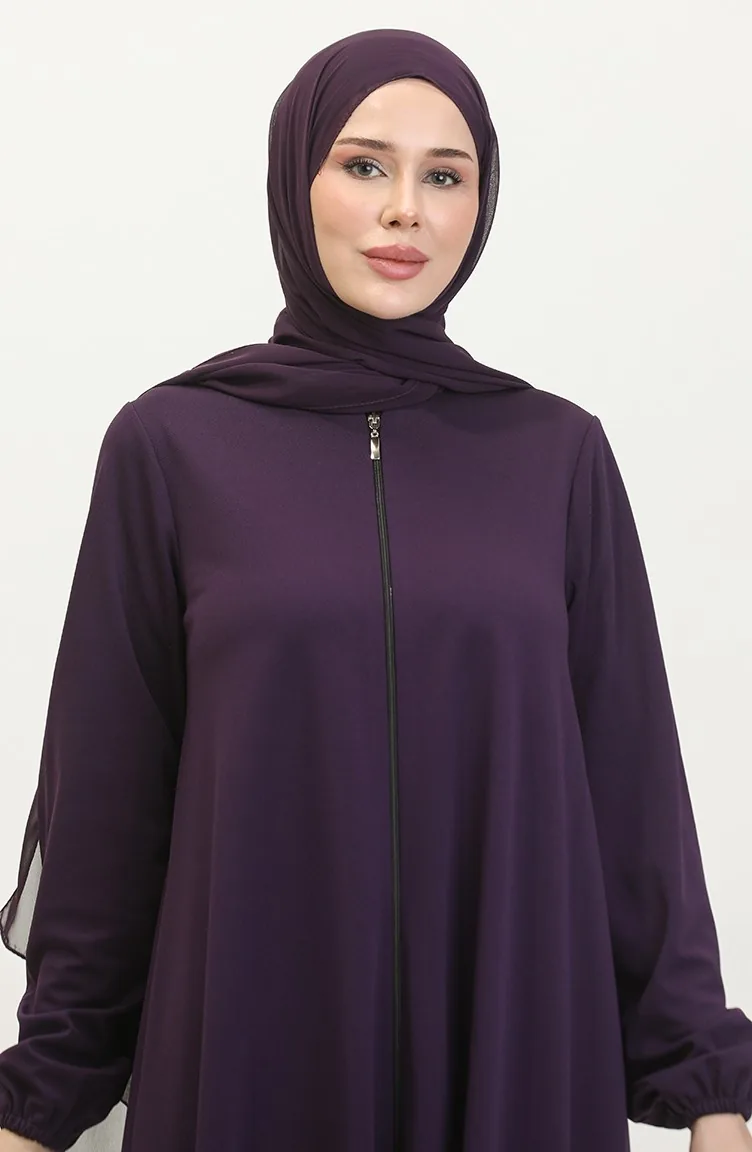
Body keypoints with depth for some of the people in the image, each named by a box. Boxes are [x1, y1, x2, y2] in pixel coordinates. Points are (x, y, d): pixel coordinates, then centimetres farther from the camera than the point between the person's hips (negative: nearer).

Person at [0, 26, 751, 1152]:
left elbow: (630, 781, 3)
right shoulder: (171, 446, -2)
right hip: (251, 1032, -1)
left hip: (520, 1030, 2)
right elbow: (105, 794, 1)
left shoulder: (560, 453, 3)